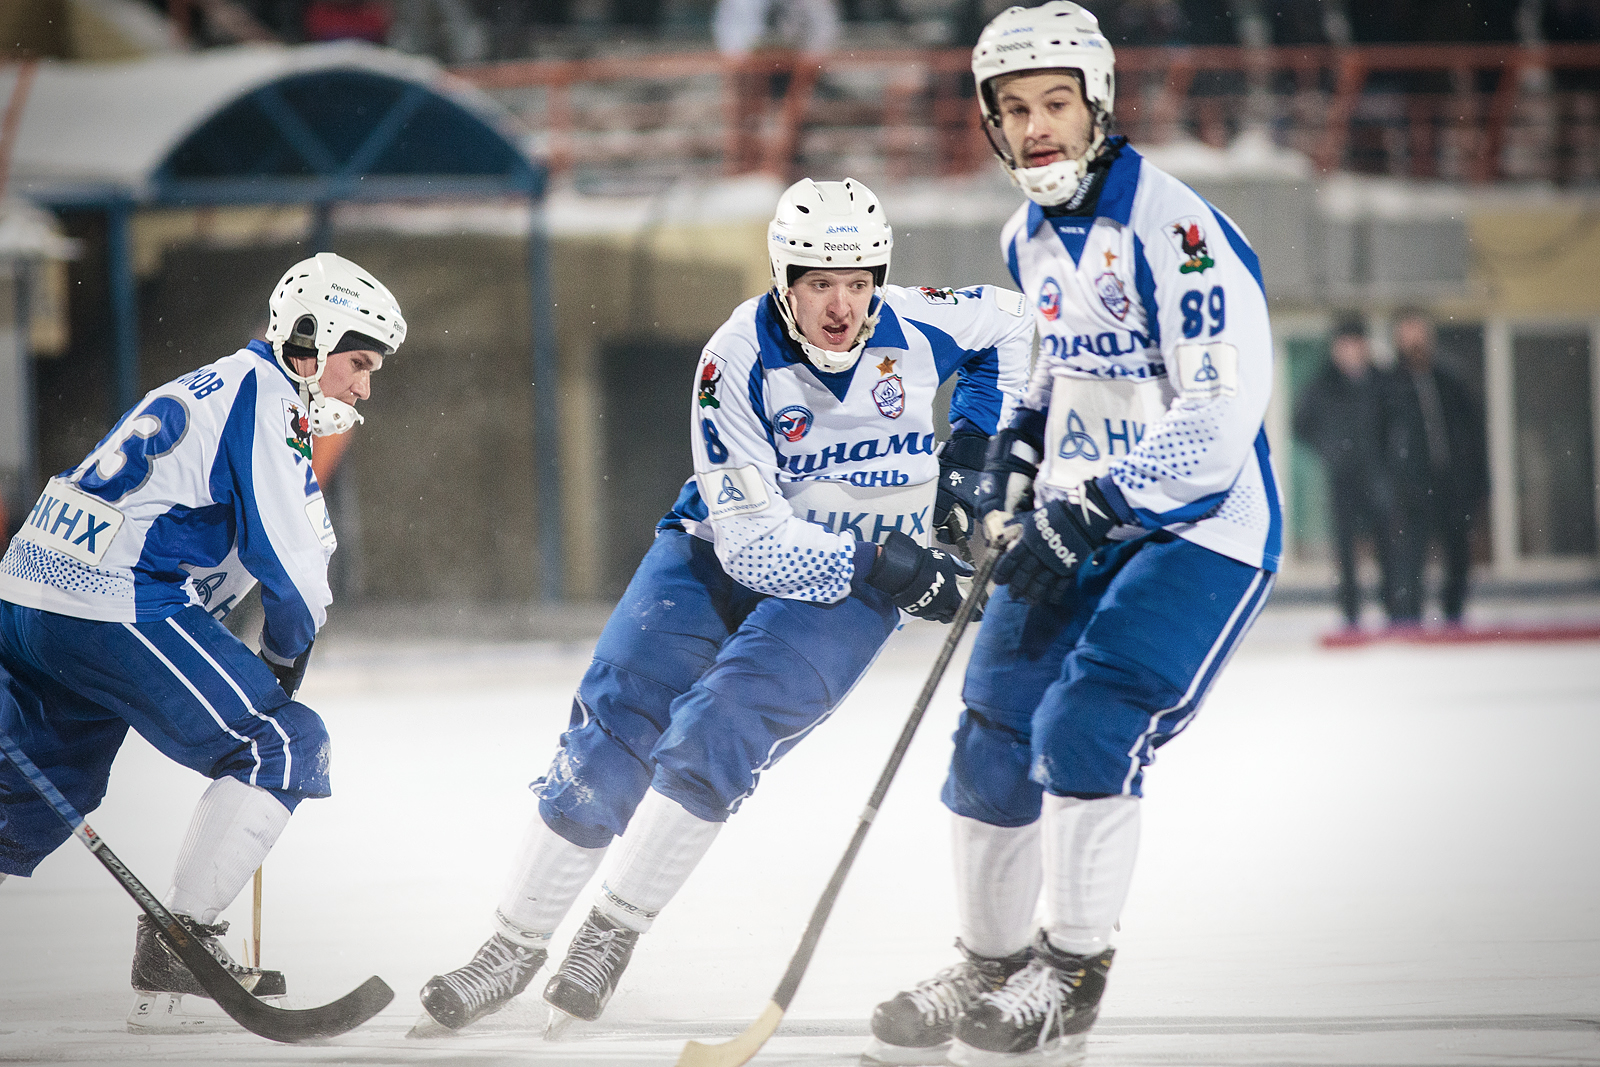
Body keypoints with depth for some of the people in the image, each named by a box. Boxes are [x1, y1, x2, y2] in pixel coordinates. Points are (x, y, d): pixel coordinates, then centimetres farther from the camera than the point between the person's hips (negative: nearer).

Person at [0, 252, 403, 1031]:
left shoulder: (212, 387, 25)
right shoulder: (262, 397, -6)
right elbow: (288, 559, -11)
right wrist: (285, 652, 6)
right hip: (112, 606, -10)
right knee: (283, 741, -6)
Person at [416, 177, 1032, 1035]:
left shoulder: (915, 329, -14)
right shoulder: (737, 361, -22)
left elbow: (1005, 320, 11)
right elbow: (751, 540, -26)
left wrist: (972, 446, 0)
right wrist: (874, 562, -37)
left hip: (852, 587, 0)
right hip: (723, 554, 0)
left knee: (716, 731, -23)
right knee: (614, 723, -13)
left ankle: (614, 933, -8)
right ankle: (515, 946, 1)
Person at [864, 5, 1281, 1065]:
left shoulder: (1173, 229, -21)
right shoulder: (1032, 237, 7)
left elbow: (1221, 412, -26)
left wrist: (1090, 512, -27)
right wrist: (1020, 450, 10)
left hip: (1201, 527, -8)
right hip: (1079, 522, 8)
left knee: (1087, 728, -21)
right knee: (995, 735, 6)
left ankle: (1073, 975, -7)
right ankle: (989, 967, 22)